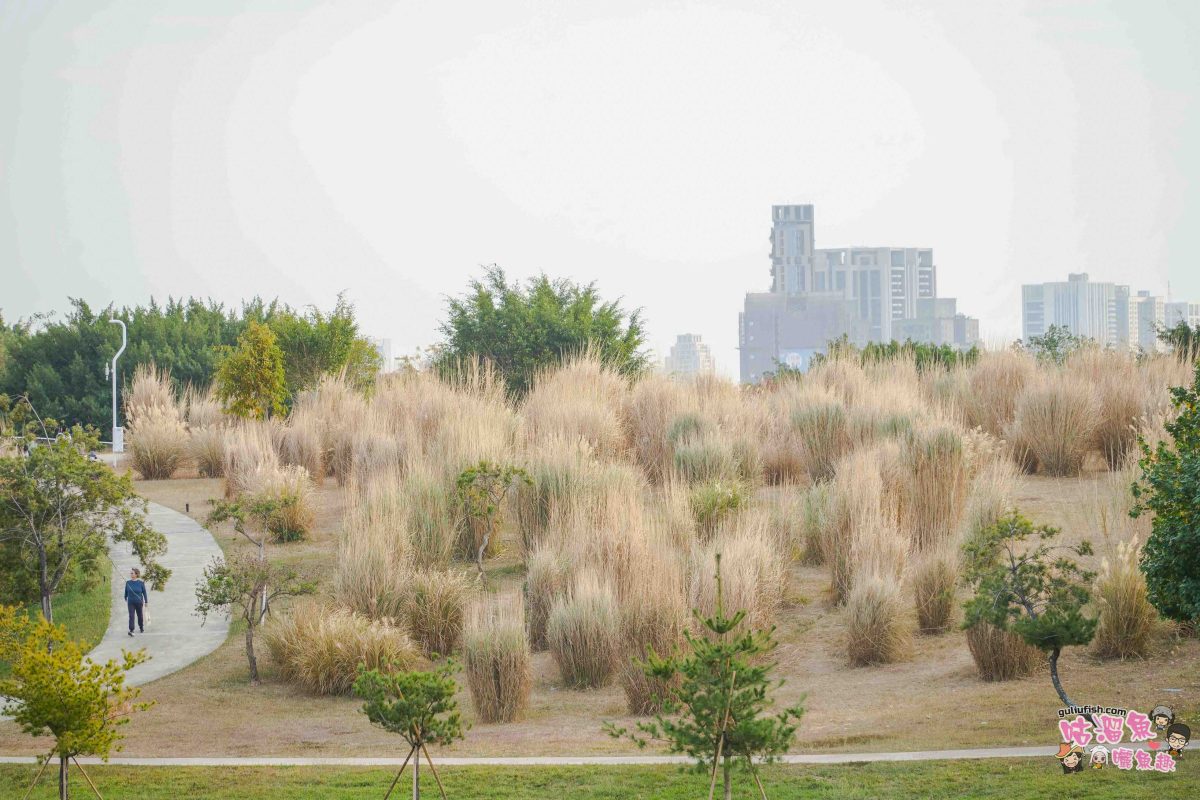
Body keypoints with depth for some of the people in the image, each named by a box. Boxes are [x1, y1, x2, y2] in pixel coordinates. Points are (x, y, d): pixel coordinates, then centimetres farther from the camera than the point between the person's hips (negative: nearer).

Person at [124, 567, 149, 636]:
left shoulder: (141, 583, -9)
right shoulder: (128, 583, -3)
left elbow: (144, 592, -2)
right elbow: (126, 592, 11)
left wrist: (146, 602, 1)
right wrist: (125, 599, 23)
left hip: (139, 602, -1)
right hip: (131, 602, 1)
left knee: (139, 615, 14)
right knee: (131, 616, -12)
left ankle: (141, 628, 36)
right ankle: (131, 630, -18)